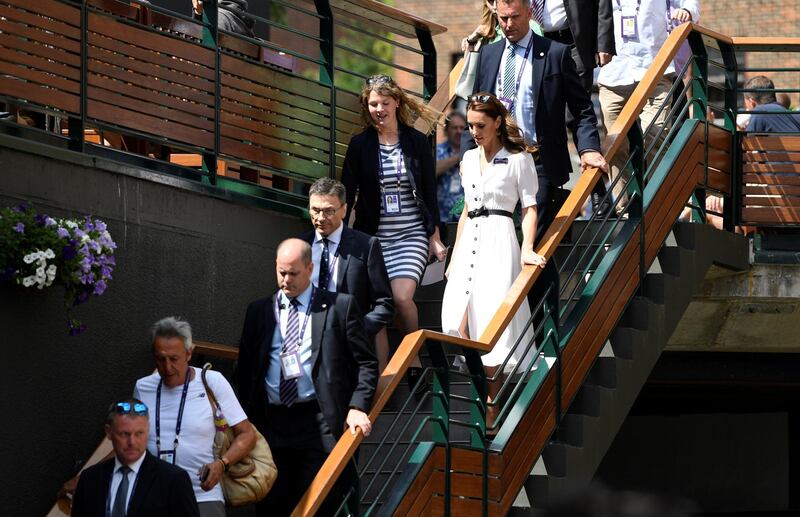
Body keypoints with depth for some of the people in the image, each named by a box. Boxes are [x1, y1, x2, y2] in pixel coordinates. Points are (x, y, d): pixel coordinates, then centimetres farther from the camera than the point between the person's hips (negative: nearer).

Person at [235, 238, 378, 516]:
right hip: (271, 425, 3)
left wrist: (358, 407, -8)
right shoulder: (259, 311, 14)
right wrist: (248, 418, 7)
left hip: (319, 425, -3)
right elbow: (245, 368, 17)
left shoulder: (340, 306, 5)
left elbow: (367, 363, 4)